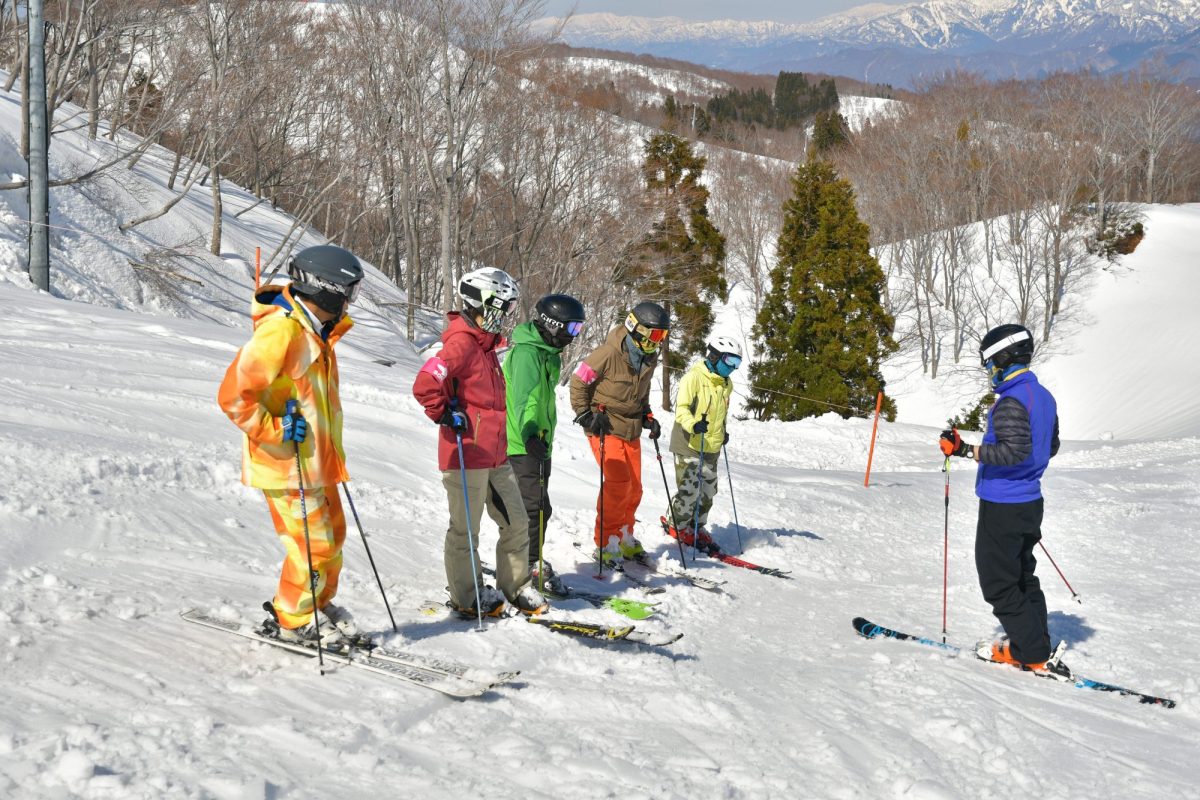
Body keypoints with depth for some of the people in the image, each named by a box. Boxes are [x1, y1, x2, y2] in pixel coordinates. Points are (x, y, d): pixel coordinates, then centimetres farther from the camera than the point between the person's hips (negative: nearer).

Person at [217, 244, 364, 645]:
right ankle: (294, 620, 13)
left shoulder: (318, 332, 11)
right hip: (287, 464, -9)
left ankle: (318, 605, 32)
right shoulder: (280, 331, -22)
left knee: (333, 535, 16)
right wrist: (276, 431, -21)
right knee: (314, 545, -4)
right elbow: (233, 396, -25)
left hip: (316, 461, 9)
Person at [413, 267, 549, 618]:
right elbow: (425, 385, -28)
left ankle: (514, 587, 26)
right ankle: (466, 596, 15)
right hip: (466, 455, -9)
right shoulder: (462, 344, -16)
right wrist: (446, 414, -15)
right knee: (466, 529, 4)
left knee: (516, 522, 13)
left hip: (495, 455, 10)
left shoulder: (485, 344, 15)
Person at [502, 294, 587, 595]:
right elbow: (524, 398, -33)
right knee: (537, 507, -9)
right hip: (523, 444, -10)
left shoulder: (546, 352, 14)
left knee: (537, 507, 15)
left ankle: (529, 562, 25)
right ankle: (534, 566, 0)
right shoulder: (527, 353, -18)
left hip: (538, 443, 10)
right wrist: (529, 434, -48)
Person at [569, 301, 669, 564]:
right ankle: (606, 543, -6)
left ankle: (624, 538, 26)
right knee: (618, 483, -16)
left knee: (633, 488, 10)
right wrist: (586, 415, -13)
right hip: (605, 427, -7)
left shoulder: (650, 358, 4)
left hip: (631, 430, 8)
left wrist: (646, 416, 9)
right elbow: (578, 381, -11)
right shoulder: (609, 354, -20)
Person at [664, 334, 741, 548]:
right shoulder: (694, 377, -13)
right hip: (689, 444, -8)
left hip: (712, 447, 8)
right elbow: (681, 407, -18)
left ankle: (697, 526, 27)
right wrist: (693, 425, -34)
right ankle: (676, 524, 12)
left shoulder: (726, 384, 14)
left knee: (708, 491, 11)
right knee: (689, 490, -8)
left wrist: (723, 431, 21)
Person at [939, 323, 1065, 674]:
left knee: (998, 583, -1)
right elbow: (1050, 446, 17)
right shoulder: (1044, 396, 9)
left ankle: (1033, 655, -1)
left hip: (1002, 506, -9)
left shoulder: (1011, 401, -21)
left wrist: (966, 450, -29)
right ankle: (1036, 643, 23)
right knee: (1022, 576, 20)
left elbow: (1015, 451, -29)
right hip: (1030, 501, 9)